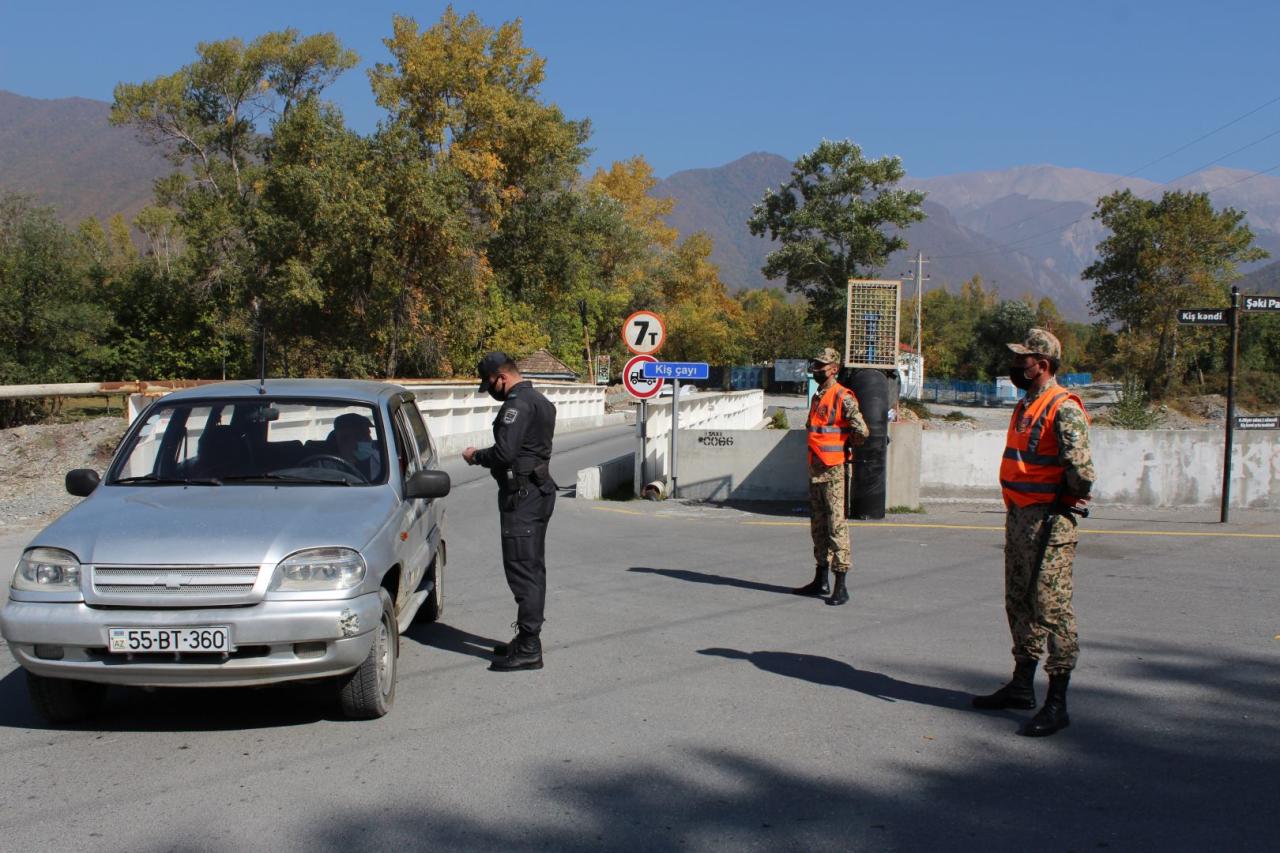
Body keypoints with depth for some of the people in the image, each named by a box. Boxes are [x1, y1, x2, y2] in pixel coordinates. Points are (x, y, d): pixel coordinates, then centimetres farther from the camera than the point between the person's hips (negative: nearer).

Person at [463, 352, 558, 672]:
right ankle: (527, 639, 23)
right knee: (533, 568, 15)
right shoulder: (539, 400, 17)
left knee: (521, 570, -9)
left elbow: (505, 452, -24)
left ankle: (528, 649, -8)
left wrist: (476, 456, -7)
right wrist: (485, 456, 14)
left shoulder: (518, 403, -16)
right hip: (540, 490, 11)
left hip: (521, 495, -11)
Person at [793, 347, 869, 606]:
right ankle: (820, 581, 23)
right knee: (818, 525, 14)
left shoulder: (843, 397, -11)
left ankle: (841, 587, -8)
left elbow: (862, 431, -20)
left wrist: (845, 447, -3)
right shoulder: (817, 397, 16)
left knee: (836, 525, -9)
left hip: (834, 470, -9)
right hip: (815, 468, 9)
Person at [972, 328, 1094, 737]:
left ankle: (1057, 704, -1)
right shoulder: (1025, 406, 15)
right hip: (1018, 516, 10)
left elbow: (1081, 468, -23)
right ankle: (1021, 687, 29)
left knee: (1051, 607, -7)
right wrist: (1017, 506, 17)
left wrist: (1070, 498, -7)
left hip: (1049, 520, -10)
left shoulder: (1063, 409, -15)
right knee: (1019, 603, 17)